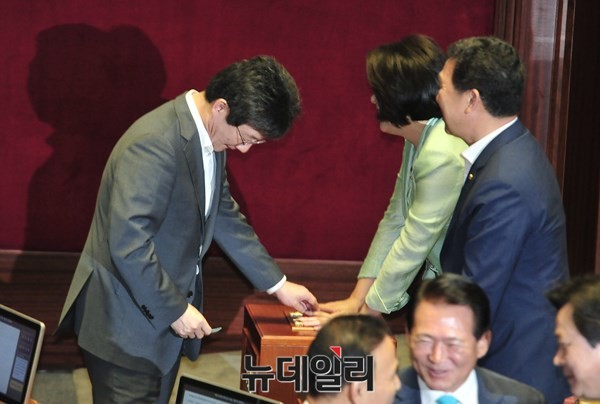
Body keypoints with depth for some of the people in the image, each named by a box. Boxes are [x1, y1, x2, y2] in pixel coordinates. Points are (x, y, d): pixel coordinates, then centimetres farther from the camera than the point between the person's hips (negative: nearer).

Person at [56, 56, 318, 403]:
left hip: (164, 309, 9)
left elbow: (224, 215, 15)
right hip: (126, 318, -9)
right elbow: (128, 244, -29)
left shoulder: (211, 138, 2)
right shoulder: (156, 144, -27)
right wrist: (175, 309, -21)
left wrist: (277, 283, 15)